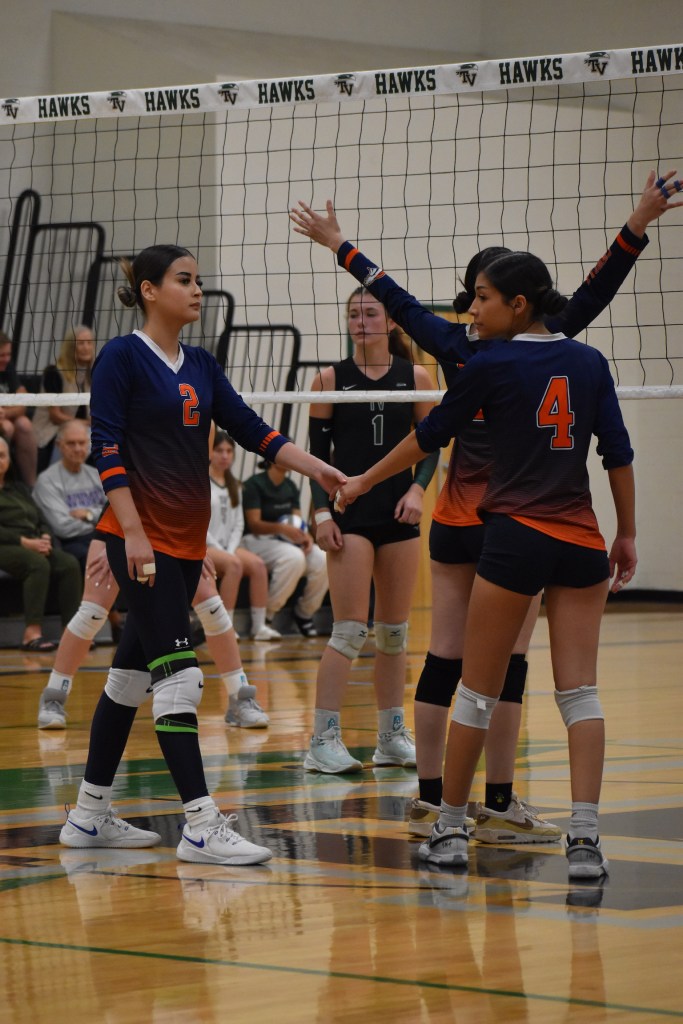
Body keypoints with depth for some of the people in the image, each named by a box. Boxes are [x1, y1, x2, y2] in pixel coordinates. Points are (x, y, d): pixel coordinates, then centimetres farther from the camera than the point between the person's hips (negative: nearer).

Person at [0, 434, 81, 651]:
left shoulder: (18, 489, 26)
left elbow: (41, 521, 22)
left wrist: (45, 539, 0)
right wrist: (25, 542, -18)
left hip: (34, 546, 7)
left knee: (69, 564, -22)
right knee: (38, 564, -36)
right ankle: (32, 633, -41)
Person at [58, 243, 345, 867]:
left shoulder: (201, 365, 13)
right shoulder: (122, 358, -8)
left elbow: (252, 431, 9)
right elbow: (106, 448, -12)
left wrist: (318, 469, -3)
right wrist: (133, 532, -18)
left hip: (188, 542, 8)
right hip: (141, 539, -8)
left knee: (134, 673, 12)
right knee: (178, 673, -12)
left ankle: (90, 816, 19)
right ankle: (201, 827, -12)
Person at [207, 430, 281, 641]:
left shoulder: (234, 485, 17)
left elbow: (238, 523, 13)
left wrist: (230, 550, -5)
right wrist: (220, 551, -15)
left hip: (228, 546, 6)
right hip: (202, 545, -6)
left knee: (257, 564, -21)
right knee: (233, 564, -33)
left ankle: (259, 626, -22)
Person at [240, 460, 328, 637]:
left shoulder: (291, 486, 13)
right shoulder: (254, 484, -7)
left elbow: (297, 522, 9)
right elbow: (253, 524, -15)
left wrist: (305, 536, -15)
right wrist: (282, 528, -31)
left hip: (286, 541, 6)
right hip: (257, 540, -6)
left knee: (322, 561, -22)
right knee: (293, 557, -37)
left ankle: (304, 613, -2)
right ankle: (266, 615, -24)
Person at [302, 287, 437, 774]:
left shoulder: (416, 377, 5)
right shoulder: (330, 379, 1)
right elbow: (318, 452, 1)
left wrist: (418, 488, -10)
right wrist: (322, 512, -8)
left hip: (400, 514, 3)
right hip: (350, 514, -3)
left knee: (395, 631, 8)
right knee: (350, 630, -11)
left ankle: (392, 735, 17)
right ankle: (324, 740, -8)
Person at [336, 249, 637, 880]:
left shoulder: (493, 366, -3)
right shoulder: (589, 362, 7)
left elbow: (429, 437, 6)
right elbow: (618, 454, 6)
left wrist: (363, 483, 19)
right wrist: (627, 535, 15)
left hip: (515, 539, -3)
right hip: (582, 544, 4)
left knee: (479, 693, 7)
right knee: (580, 691, 0)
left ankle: (451, 829, 15)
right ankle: (585, 838, -12)